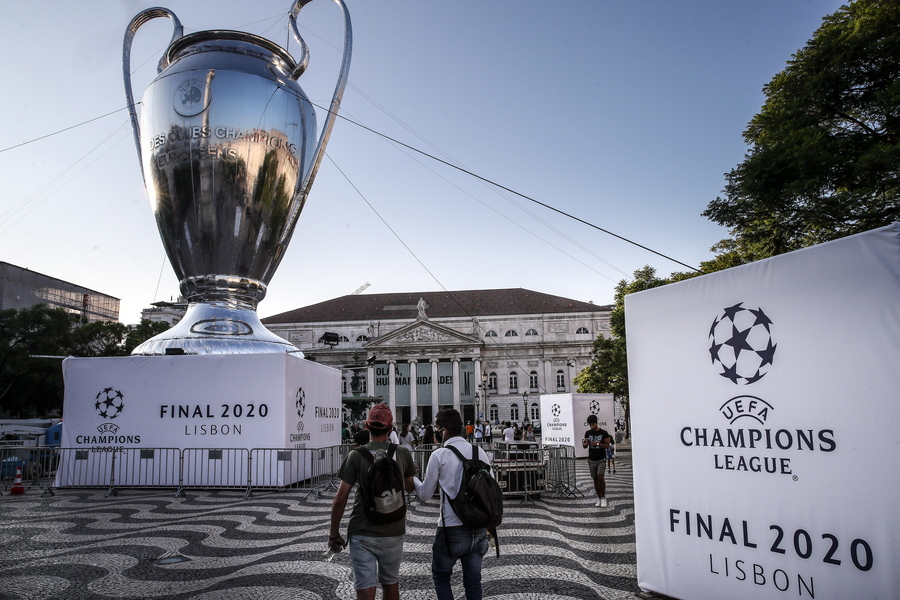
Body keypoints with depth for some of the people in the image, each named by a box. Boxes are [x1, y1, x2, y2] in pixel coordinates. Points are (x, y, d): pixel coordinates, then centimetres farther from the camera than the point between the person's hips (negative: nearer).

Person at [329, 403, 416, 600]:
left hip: (362, 534, -2)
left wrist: (334, 534, 1)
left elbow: (340, 499, -10)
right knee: (390, 584, 20)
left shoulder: (356, 456, -9)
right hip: (393, 532, 3)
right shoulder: (403, 453, -3)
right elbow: (411, 487, 14)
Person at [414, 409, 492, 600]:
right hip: (479, 527, 4)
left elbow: (425, 494, -2)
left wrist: (412, 478, 16)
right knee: (473, 580, 14)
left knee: (440, 576, 16)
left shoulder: (439, 455, -9)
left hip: (452, 528, -4)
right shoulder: (479, 452, 3)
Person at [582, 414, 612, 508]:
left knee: (600, 477, -17)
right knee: (595, 479, 4)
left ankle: (603, 498, -4)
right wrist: (586, 443, -13)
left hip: (601, 459, -3)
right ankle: (599, 499, 15)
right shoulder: (588, 433, 7)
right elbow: (584, 446, 10)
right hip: (591, 460, 3)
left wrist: (598, 444, -19)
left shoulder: (603, 433, -3)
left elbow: (607, 445, -5)